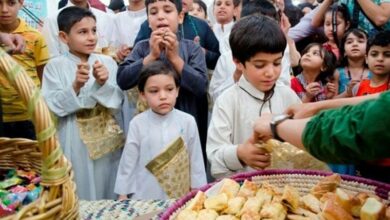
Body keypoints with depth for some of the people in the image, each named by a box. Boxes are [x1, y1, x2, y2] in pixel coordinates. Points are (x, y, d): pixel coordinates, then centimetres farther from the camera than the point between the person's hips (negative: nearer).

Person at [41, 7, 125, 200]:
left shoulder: (107, 62, 0)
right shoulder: (55, 66, -5)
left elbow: (117, 102, -1)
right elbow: (54, 107, -10)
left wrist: (103, 84, -19)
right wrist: (75, 86, -23)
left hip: (107, 138, 3)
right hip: (76, 142, -2)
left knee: (110, 194, 14)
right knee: (81, 195, 8)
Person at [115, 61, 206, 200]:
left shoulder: (188, 122, -7)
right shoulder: (137, 123, -8)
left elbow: (195, 159, 1)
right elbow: (128, 161, -1)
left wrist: (198, 190, 5)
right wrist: (123, 194, 2)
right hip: (144, 195, 0)